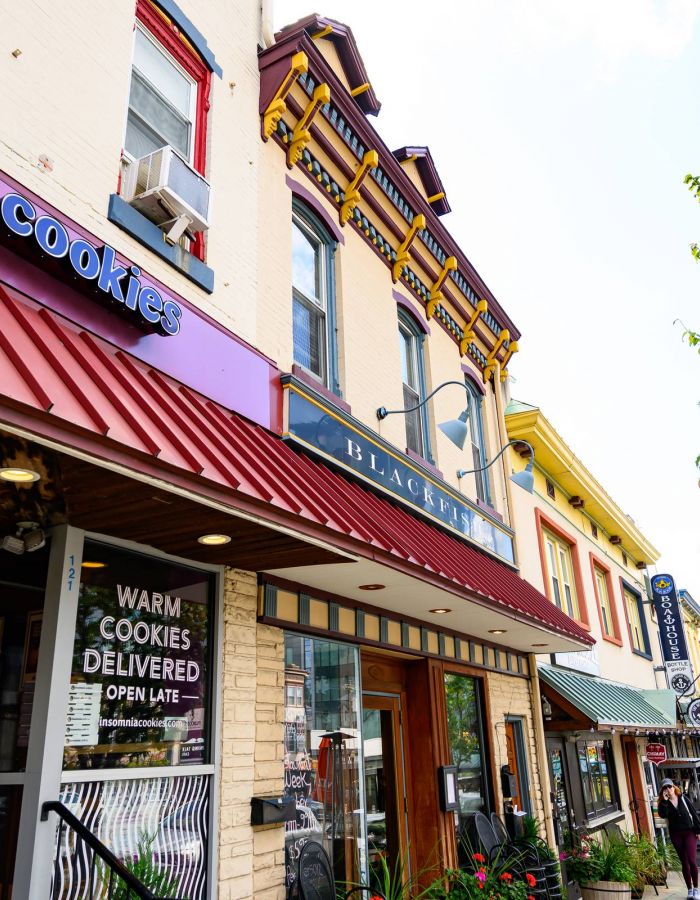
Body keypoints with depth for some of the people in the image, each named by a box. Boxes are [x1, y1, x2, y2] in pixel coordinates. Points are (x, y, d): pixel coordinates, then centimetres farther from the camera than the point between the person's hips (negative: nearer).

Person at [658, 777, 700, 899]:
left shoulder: (683, 798, -1)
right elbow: (663, 815, -19)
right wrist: (664, 801, -23)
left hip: (689, 832, -1)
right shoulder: (664, 803, -1)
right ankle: (690, 889, 17)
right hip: (676, 834, 1)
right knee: (684, 862, 7)